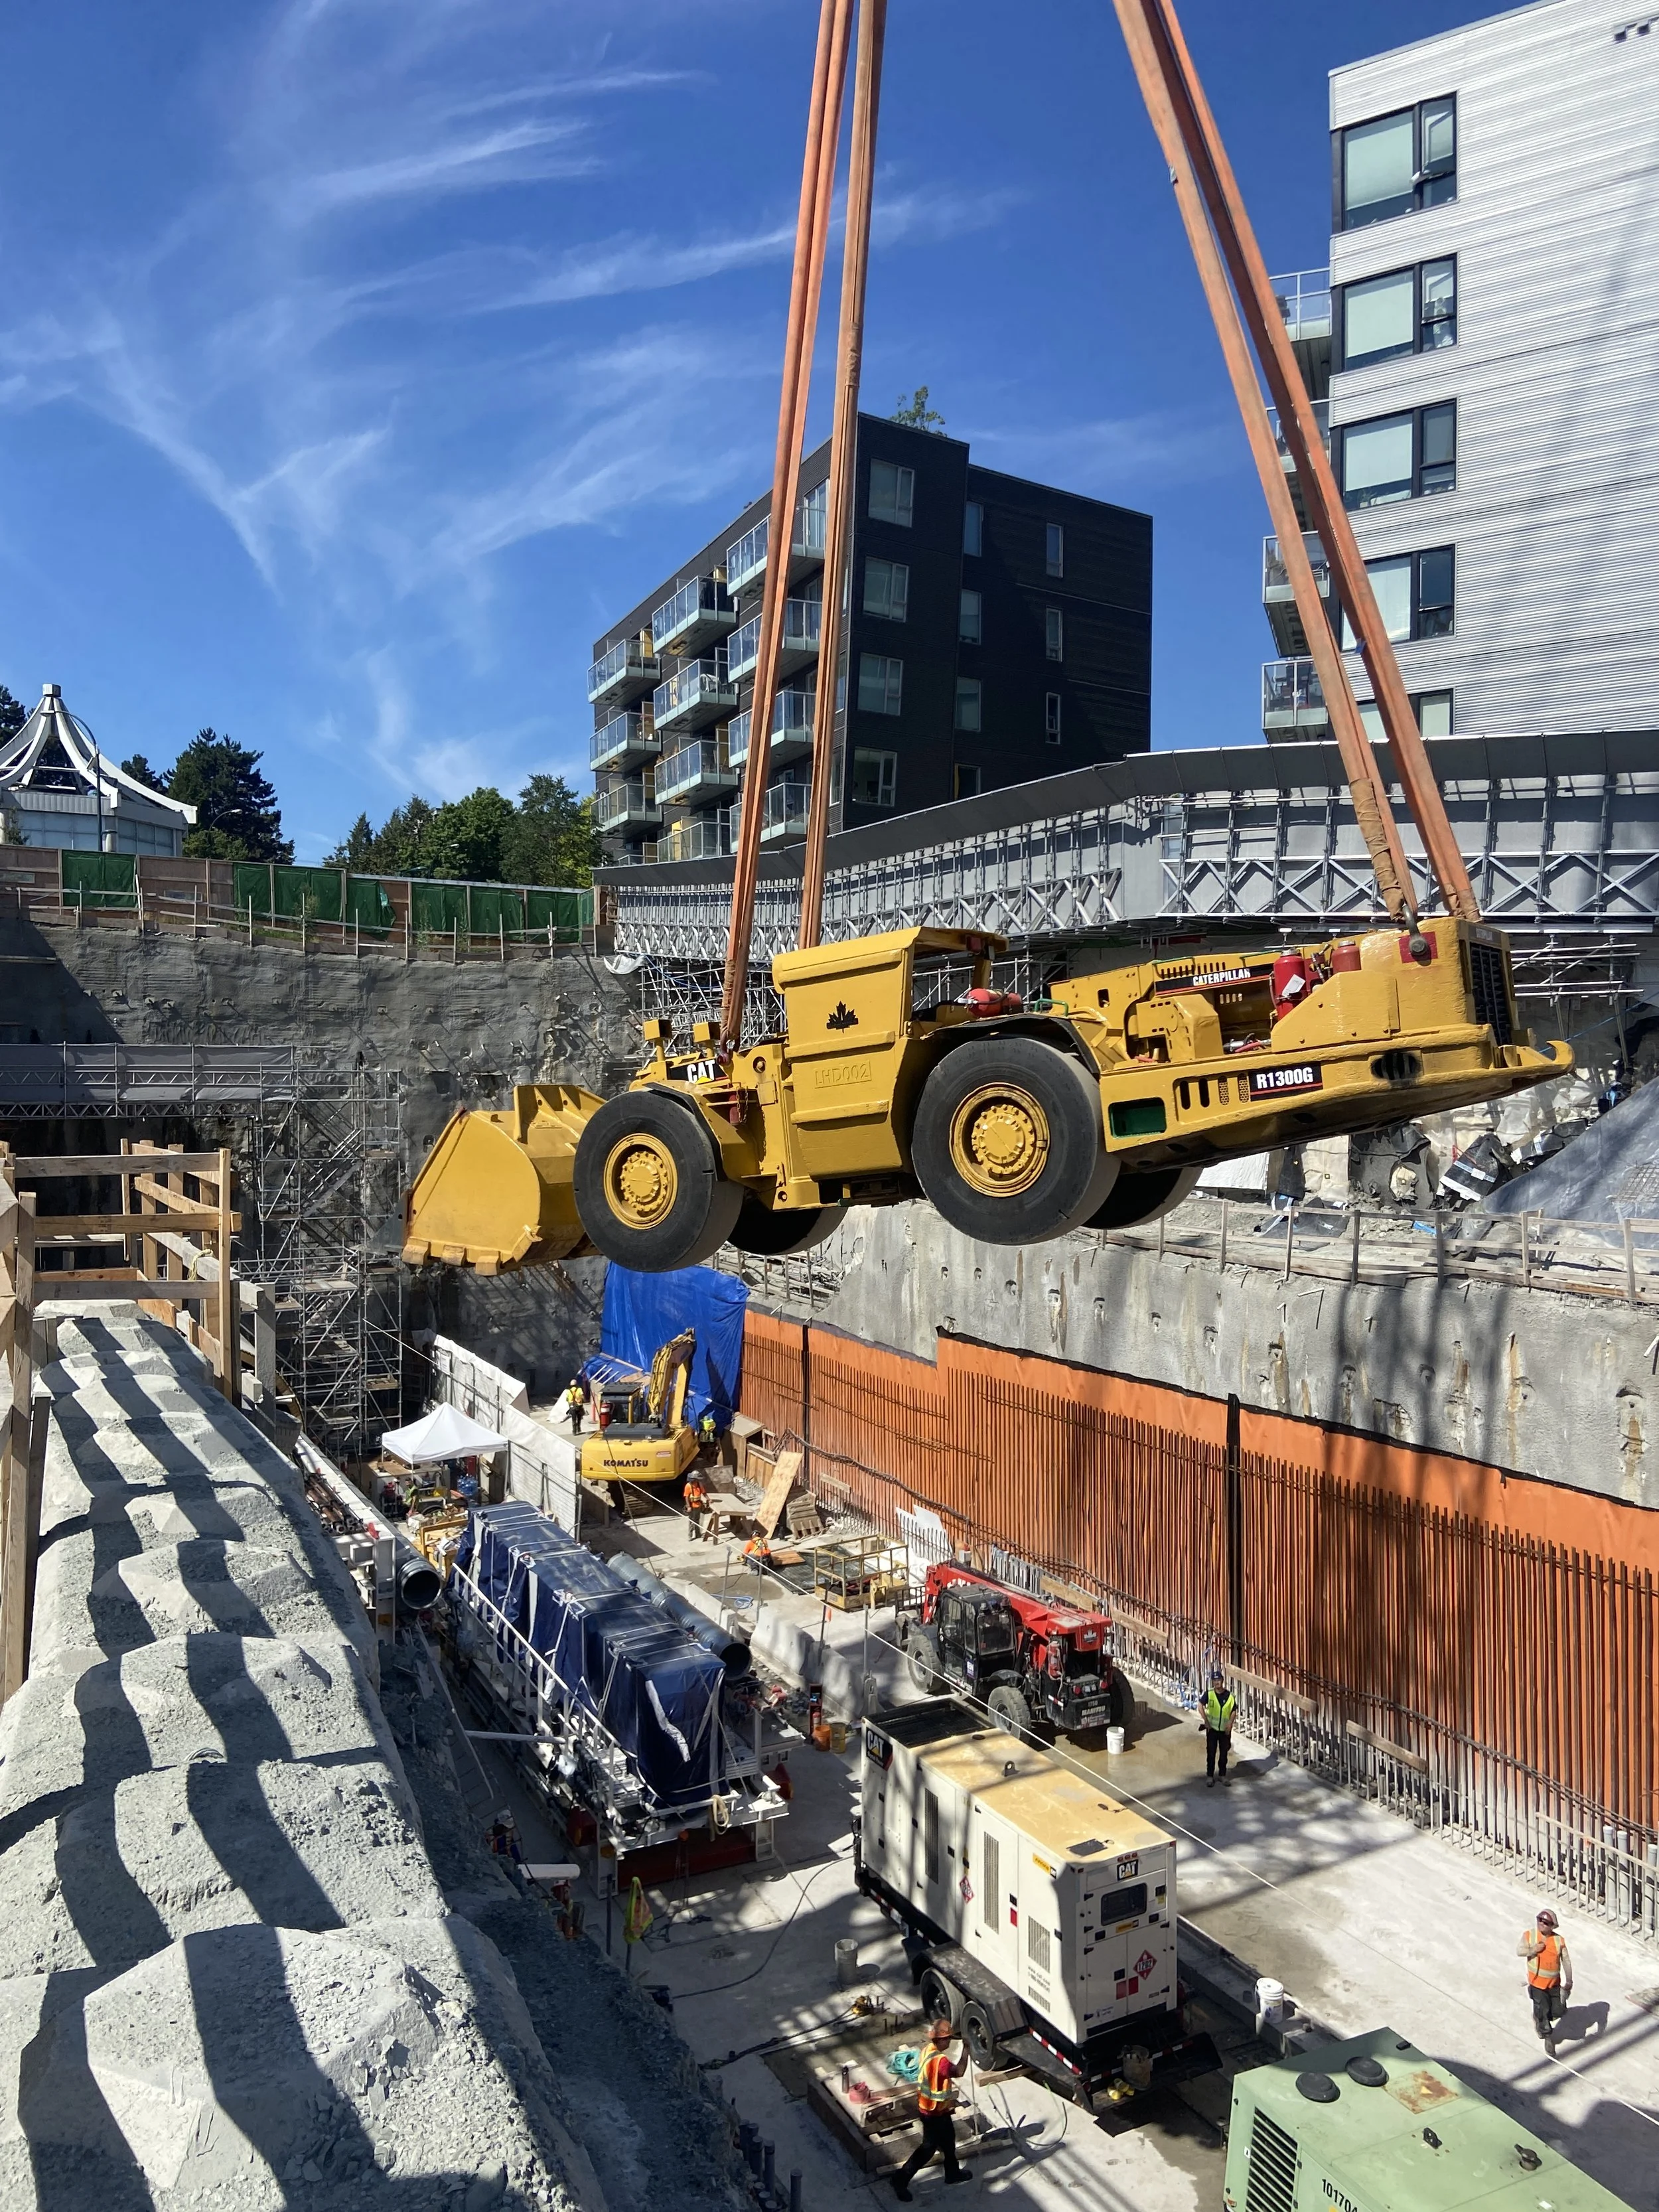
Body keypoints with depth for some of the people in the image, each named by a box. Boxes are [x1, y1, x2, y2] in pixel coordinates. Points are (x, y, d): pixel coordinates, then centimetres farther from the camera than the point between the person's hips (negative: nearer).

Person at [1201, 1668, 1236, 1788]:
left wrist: (1230, 1723, -8)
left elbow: (1234, 1710, 2)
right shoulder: (1209, 1694, -10)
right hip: (1212, 1728, -1)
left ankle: (1223, 1775, 26)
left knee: (1224, 1754, 11)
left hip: (1225, 1730, 1)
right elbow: (1201, 1707, -8)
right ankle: (1210, 1776, 14)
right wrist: (1206, 1721, -12)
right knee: (1211, 1753, 4)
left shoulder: (1229, 1695, -6)